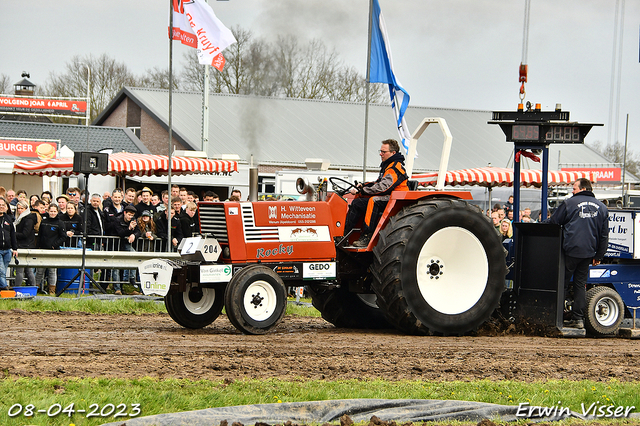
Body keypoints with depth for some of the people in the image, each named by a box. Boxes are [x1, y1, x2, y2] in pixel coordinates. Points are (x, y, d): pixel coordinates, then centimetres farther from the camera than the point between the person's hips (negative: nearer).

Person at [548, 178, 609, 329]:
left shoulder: (570, 203, -2)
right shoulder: (601, 208, 12)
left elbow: (553, 223, 3)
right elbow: (604, 236, 13)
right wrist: (599, 256, 18)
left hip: (570, 250, -4)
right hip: (588, 253, 4)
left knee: (562, 283, 3)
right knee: (581, 284, 10)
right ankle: (578, 318, 6)